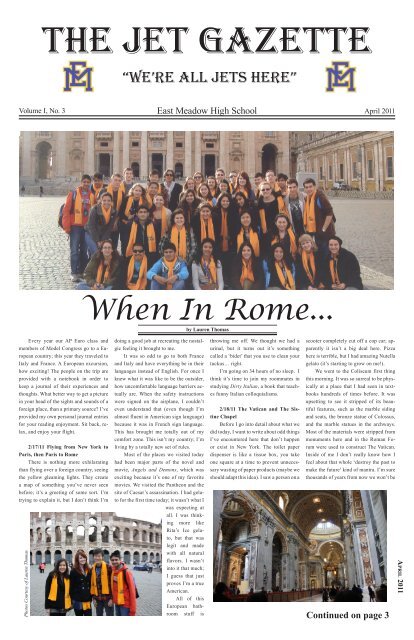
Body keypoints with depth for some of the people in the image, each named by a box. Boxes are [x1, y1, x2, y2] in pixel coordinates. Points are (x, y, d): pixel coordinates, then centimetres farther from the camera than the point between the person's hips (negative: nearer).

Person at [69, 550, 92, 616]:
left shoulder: (88, 570, 10)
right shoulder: (74, 571, -6)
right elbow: (72, 587, -7)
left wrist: (91, 598, 12)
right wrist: (72, 601, -10)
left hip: (87, 601, 4)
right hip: (78, 601, -4)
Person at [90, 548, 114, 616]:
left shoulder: (108, 567, -10)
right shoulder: (92, 569, 6)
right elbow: (92, 584, 12)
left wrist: (111, 598, -12)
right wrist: (93, 598, 7)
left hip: (107, 598, -5)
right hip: (98, 598, 5)